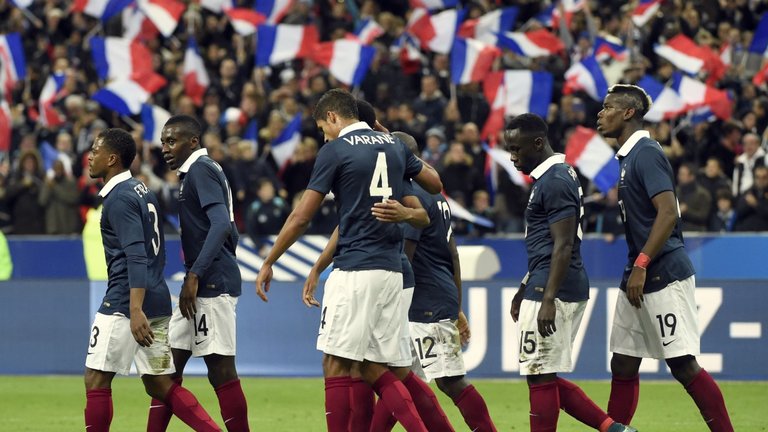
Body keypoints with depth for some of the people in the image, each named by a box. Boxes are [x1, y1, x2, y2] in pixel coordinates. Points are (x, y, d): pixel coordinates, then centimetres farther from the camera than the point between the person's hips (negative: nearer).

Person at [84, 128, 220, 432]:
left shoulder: (119, 198, -11)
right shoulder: (143, 191, 17)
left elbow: (136, 256, -22)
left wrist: (135, 311, -30)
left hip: (123, 303, -9)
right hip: (158, 302, 9)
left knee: (96, 380, -1)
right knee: (160, 386, 9)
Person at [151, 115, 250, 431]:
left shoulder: (201, 169, -9)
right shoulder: (194, 172, 20)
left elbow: (221, 224, -22)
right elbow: (231, 232, 24)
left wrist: (194, 276, -24)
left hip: (213, 285, -10)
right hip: (201, 284, 10)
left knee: (221, 369, -8)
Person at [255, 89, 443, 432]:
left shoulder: (335, 150, -5)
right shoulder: (394, 145, 11)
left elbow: (301, 217, -5)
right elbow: (435, 184, 24)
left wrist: (269, 263, 3)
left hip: (354, 271, -7)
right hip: (392, 271, 7)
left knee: (336, 365, -2)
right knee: (374, 369, 11)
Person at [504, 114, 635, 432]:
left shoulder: (554, 182, -13)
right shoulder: (550, 177, 19)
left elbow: (563, 246, -19)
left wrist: (548, 300, -24)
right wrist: (524, 291, 28)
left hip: (554, 289, -10)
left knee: (540, 378, -6)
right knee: (545, 378, 12)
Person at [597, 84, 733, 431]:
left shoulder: (646, 154, -13)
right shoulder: (628, 156, 17)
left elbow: (668, 214, -22)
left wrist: (641, 265, -24)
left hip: (664, 276, -10)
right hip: (639, 277, 10)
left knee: (683, 364, -10)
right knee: (623, 366, 10)